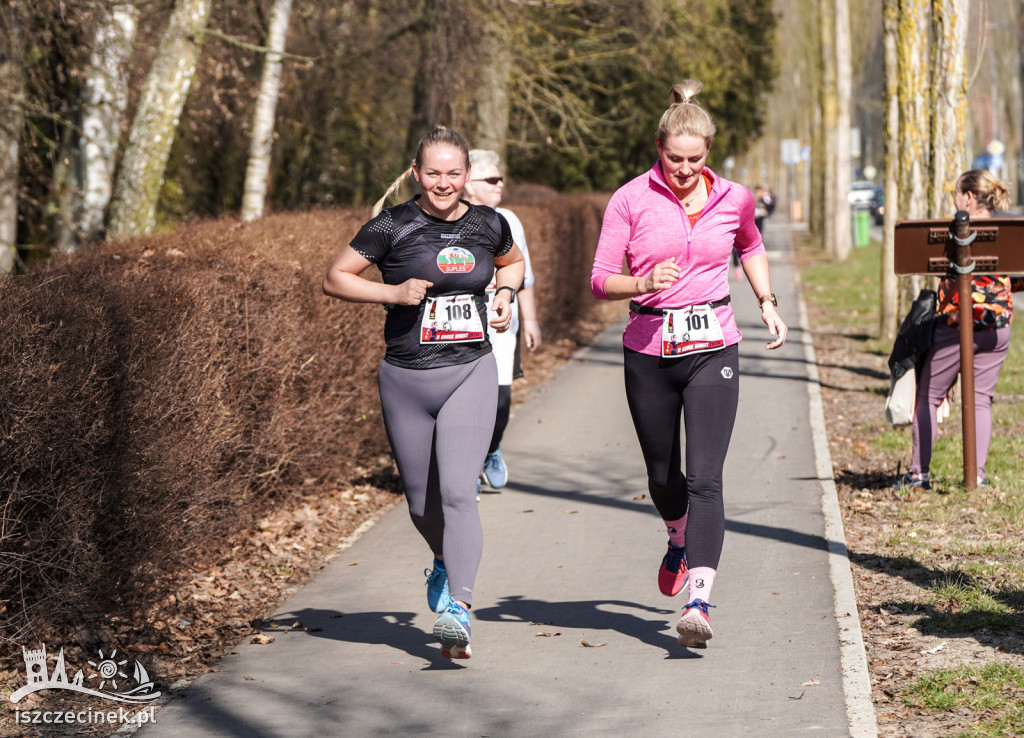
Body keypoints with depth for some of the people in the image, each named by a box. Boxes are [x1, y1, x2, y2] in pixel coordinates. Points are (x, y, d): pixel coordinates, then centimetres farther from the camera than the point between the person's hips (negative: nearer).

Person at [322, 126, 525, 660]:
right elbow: (334, 278, -1)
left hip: (470, 374, 0)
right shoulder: (393, 226, -4)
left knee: (457, 490, -17)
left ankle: (458, 609, -22)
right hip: (406, 379, 0)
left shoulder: (488, 225, 5)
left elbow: (513, 261, 27)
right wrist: (393, 292, -14)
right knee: (421, 502, 11)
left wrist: (505, 295, 7)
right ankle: (446, 562, 43)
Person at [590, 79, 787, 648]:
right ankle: (680, 539, 49)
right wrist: (643, 283, -23)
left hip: (712, 350, 0)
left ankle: (697, 603, -22)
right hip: (649, 351, 1)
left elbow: (751, 248, 25)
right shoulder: (630, 200, -5)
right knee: (662, 476, 15)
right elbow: (600, 280, -5)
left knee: (704, 478, -14)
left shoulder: (733, 199, 2)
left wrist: (767, 302, 16)